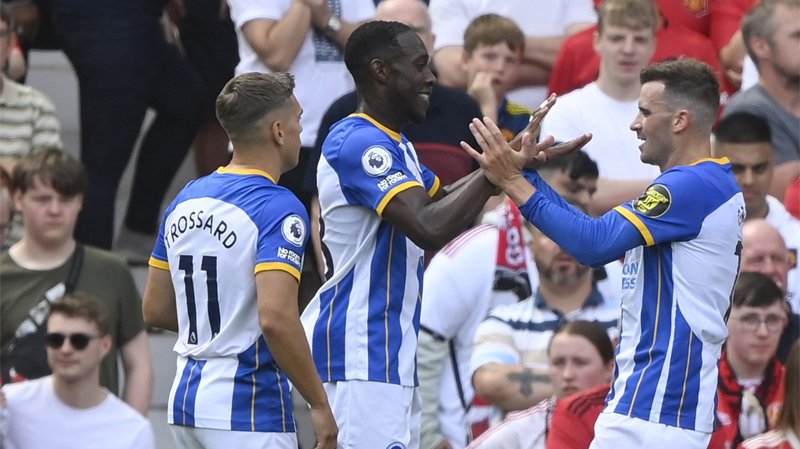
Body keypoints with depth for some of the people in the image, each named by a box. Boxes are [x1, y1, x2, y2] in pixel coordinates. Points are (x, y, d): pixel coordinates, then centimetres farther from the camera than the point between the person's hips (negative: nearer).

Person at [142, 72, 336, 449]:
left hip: (185, 401, 8)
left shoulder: (186, 199, 10)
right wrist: (319, 405, -18)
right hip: (250, 412, -8)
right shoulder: (278, 209, -14)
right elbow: (276, 317, -25)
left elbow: (155, 310, 15)